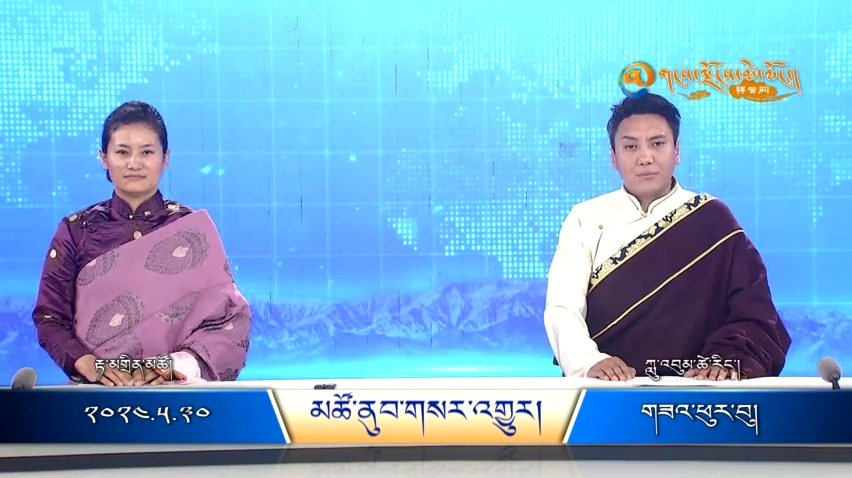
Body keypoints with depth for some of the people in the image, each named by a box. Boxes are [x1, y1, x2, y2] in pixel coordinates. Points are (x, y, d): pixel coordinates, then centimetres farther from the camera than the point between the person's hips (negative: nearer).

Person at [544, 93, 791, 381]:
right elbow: (563, 308, -2)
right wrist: (588, 362, -21)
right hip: (603, 390, 0)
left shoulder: (712, 219, 8)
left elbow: (753, 311, 3)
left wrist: (728, 359, -17)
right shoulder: (585, 219, 9)